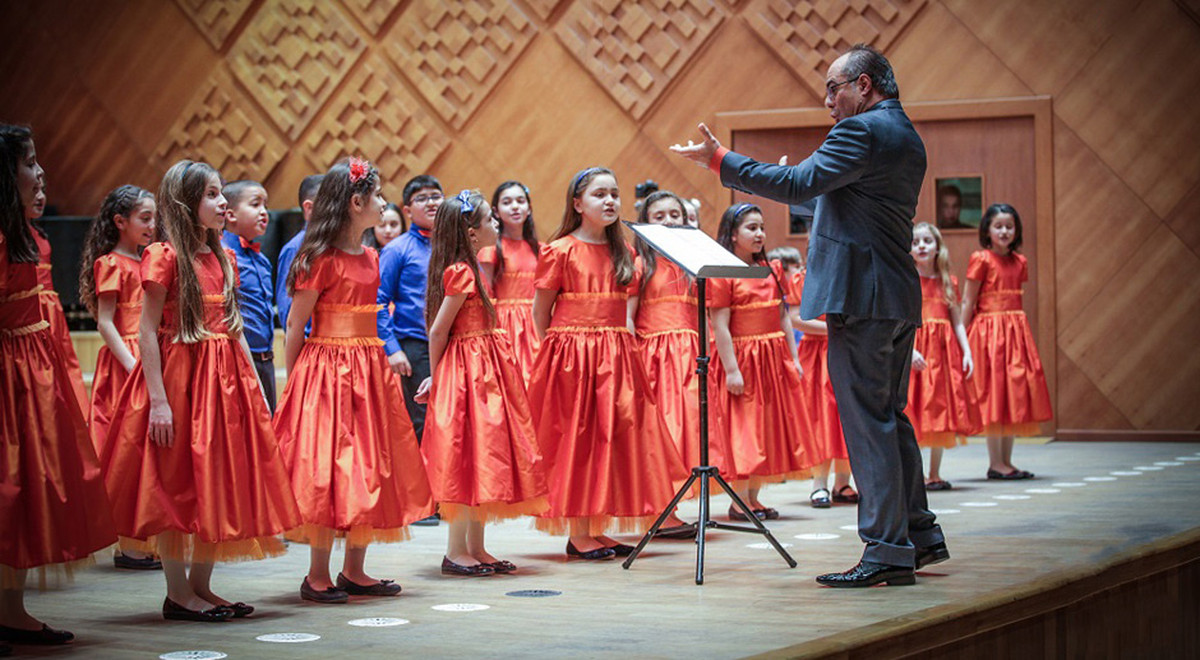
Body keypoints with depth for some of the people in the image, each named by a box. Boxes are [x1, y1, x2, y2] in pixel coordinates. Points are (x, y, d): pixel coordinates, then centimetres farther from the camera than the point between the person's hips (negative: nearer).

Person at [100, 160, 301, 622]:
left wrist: (254, 386, 11)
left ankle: (201, 585, 16)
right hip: (178, 376, -7)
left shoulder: (223, 259, 12)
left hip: (226, 378, 7)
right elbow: (148, 331, -13)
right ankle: (177, 593, 5)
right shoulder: (164, 257, -9)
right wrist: (158, 399, -18)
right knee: (177, 484, -1)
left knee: (219, 485, 8)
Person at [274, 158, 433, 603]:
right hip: (326, 371, -8)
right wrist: (291, 383, -6)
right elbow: (296, 325, -8)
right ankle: (318, 576, 2)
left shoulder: (370, 258, 11)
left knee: (369, 471, 8)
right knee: (326, 471, -5)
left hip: (368, 371, 8)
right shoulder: (321, 260, -12)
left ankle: (354, 571, 16)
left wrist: (382, 364, 13)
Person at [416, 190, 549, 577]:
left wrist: (438, 377, 12)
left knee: (482, 462, 10)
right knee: (467, 459, -7)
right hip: (469, 373, -10)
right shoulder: (462, 273, -15)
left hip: (483, 373, 10)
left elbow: (442, 330, 15)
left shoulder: (468, 271, 14)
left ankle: (476, 549, 15)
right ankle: (456, 552, -2)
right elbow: (438, 330, -14)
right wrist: (436, 377, -4)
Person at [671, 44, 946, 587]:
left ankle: (887, 551, -6)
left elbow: (799, 185, -19)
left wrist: (718, 159, -14)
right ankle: (920, 535, 23)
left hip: (861, 297, -10)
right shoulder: (906, 137, 19)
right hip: (899, 298, 10)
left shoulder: (862, 131, -12)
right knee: (890, 416, 17)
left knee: (867, 421, -7)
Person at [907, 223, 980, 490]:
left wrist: (967, 351, -1)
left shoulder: (948, 282, 11)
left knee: (943, 412, 6)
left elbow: (957, 322, 12)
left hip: (945, 351, 4)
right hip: (914, 350, -4)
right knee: (915, 412, -7)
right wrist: (909, 350, -19)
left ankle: (935, 474, 13)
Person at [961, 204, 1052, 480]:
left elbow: (1015, 299, 16)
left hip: (1015, 330, 7)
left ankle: (1006, 462, 12)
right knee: (994, 396, -6)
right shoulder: (981, 259, -6)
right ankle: (995, 464, -2)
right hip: (989, 331, -6)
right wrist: (962, 339, -11)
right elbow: (967, 302, -7)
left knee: (1014, 395, 6)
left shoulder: (1019, 262, 11)